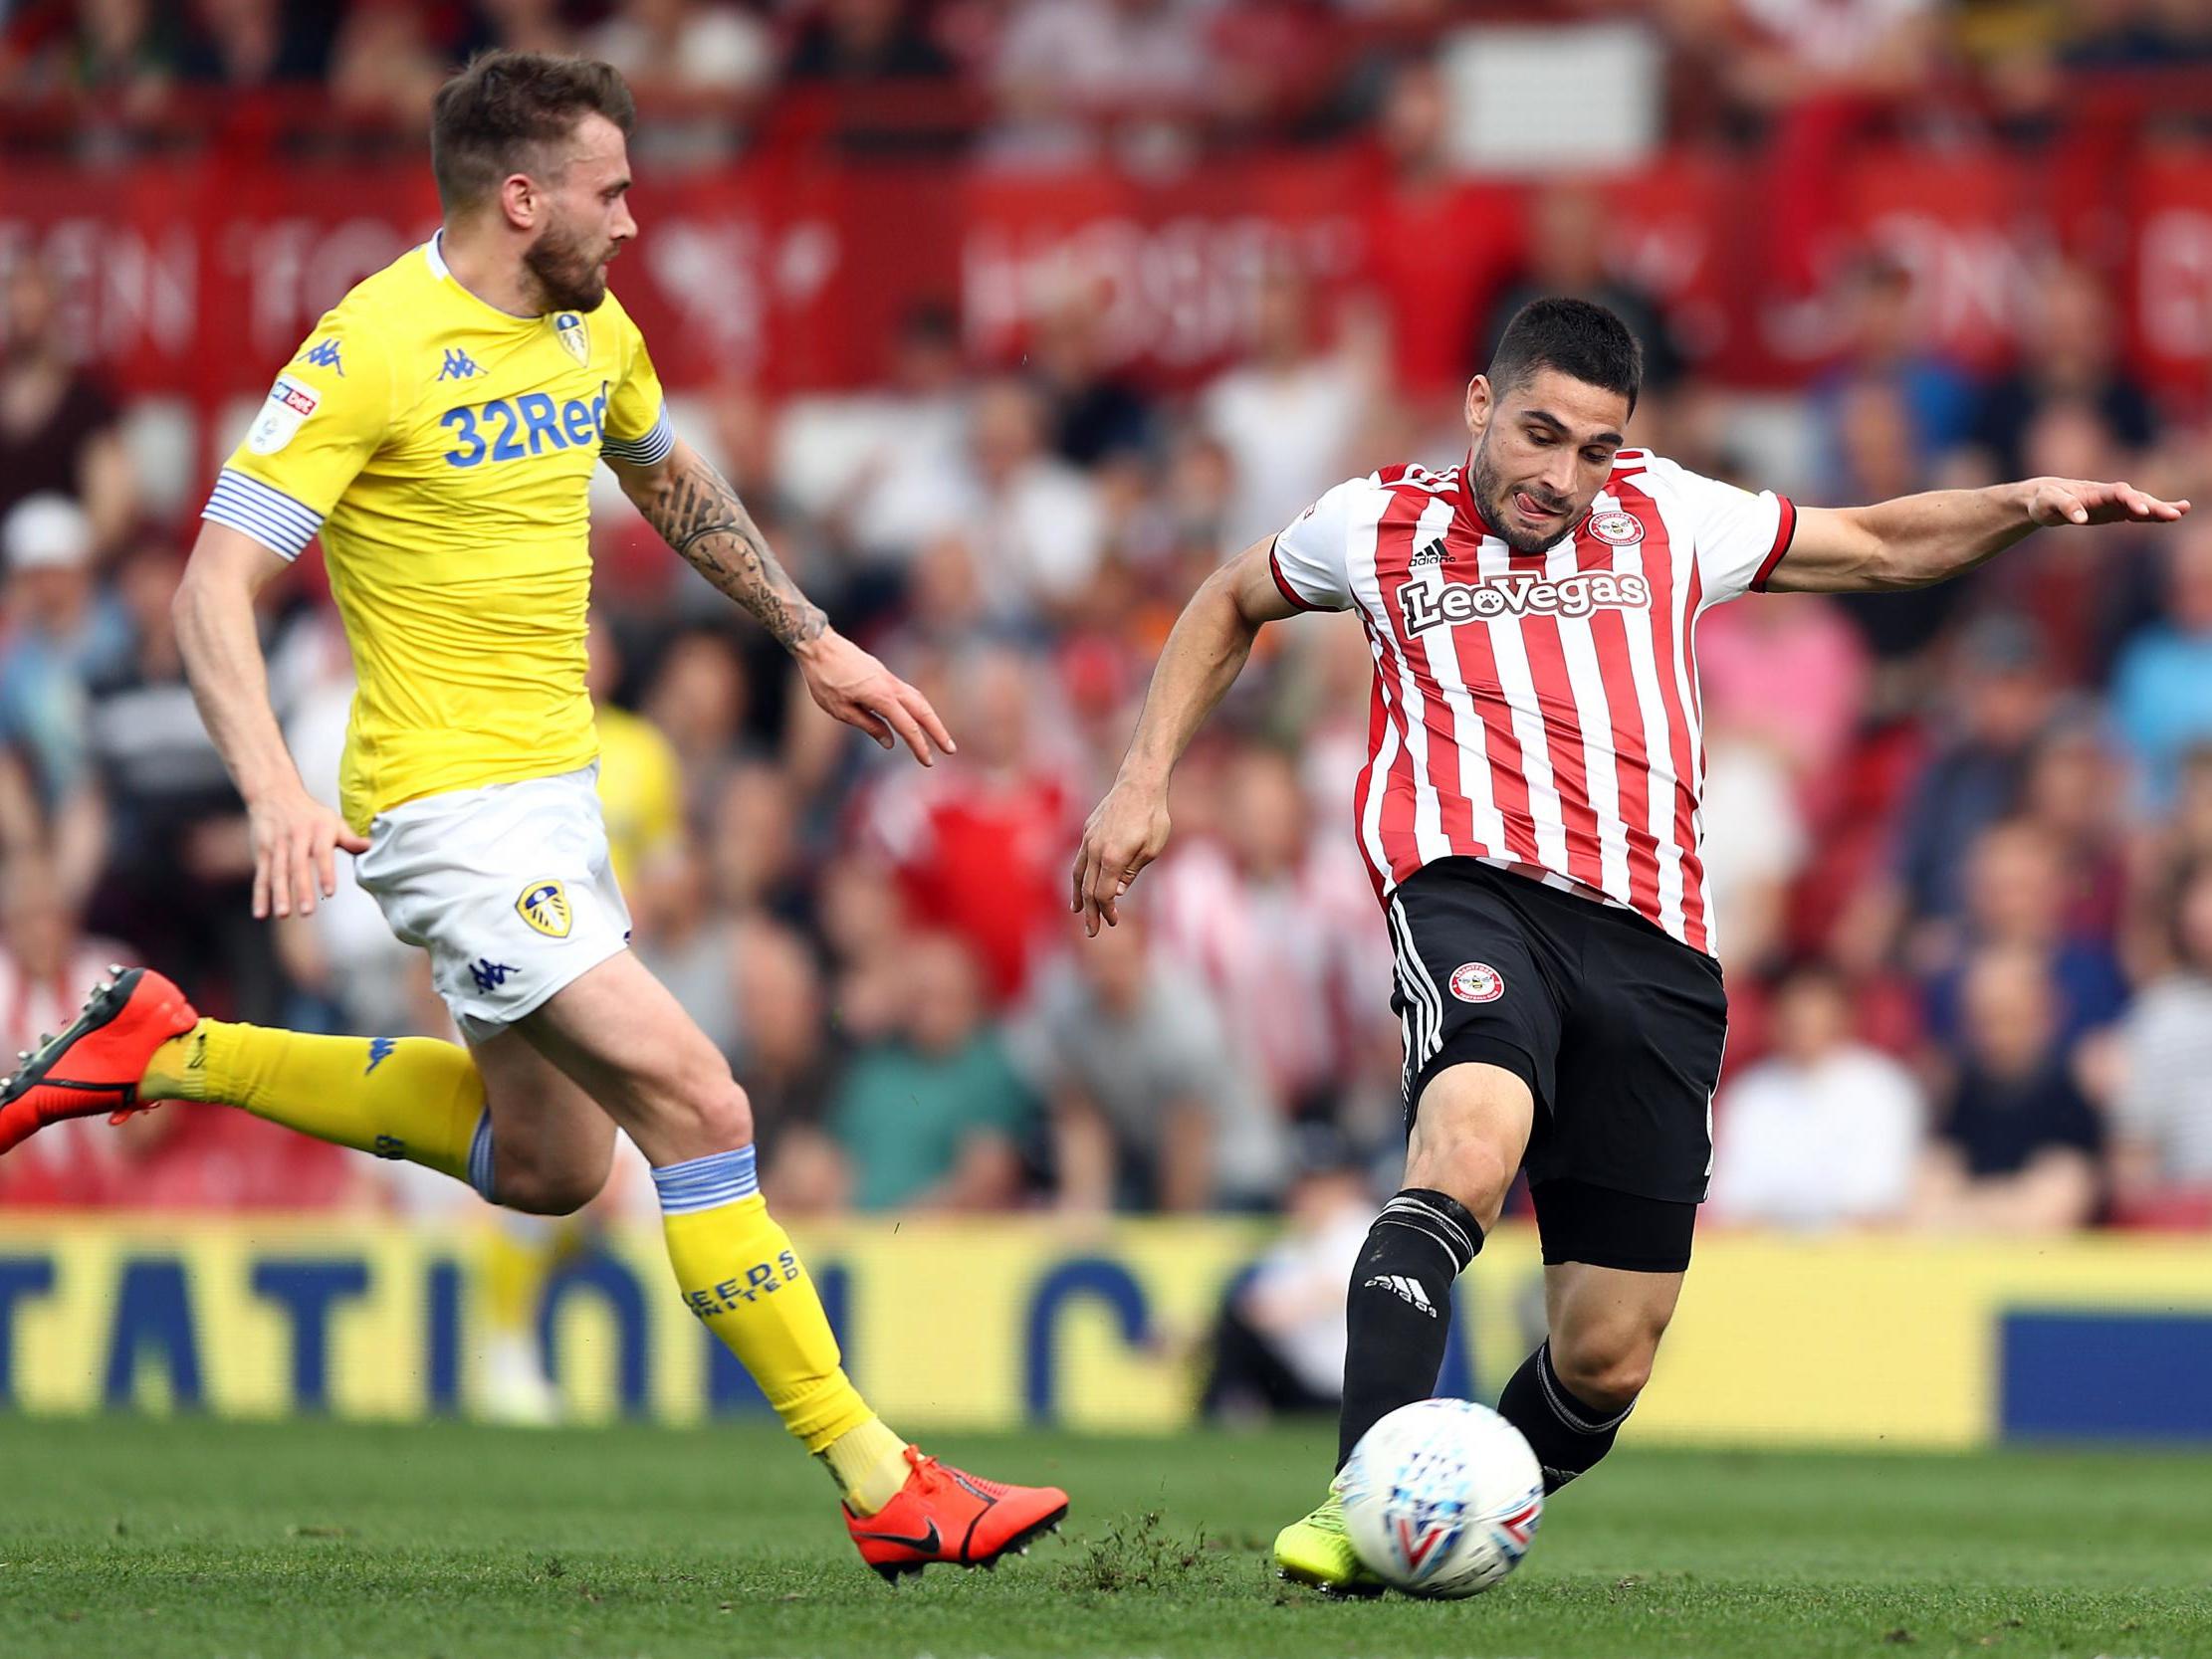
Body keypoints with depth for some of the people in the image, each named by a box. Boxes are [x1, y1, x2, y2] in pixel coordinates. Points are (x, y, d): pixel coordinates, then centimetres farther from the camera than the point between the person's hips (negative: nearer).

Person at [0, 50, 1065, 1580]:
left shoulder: (592, 332, 7)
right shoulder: (372, 349, -17)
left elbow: (670, 480, 29)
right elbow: (217, 586, -19)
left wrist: (813, 642, 27)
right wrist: (274, 791, -32)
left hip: (556, 793, 9)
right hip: (455, 806, -9)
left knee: (548, 1163, 20)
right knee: (697, 1108, -16)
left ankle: (170, 1052, 29)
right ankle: (881, 1485, -11)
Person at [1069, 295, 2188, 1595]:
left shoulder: (1667, 519, 18)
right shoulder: (1382, 527, 15)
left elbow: (1879, 546, 29)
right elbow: (1234, 603, 33)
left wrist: (2022, 506, 13)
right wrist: (1146, 781, 26)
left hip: (1653, 947, 3)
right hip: (1475, 890, -3)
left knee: (1608, 1359, 0)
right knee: (1472, 1140, -38)